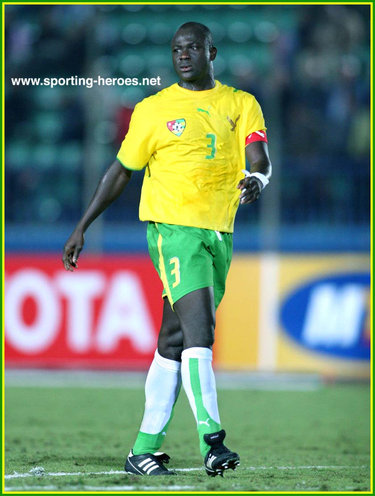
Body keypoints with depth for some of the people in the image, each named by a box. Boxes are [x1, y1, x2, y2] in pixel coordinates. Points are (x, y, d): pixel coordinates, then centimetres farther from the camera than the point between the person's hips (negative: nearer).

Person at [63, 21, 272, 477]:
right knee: (199, 328, -20)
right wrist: (81, 228, 10)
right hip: (173, 229, -4)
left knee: (174, 344, 8)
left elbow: (260, 162, -1)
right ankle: (211, 440, -26)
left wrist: (255, 181, -26)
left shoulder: (241, 105, 10)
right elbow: (121, 171, 10)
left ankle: (144, 451, 13)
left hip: (219, 234, 4)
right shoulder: (154, 109, 4)